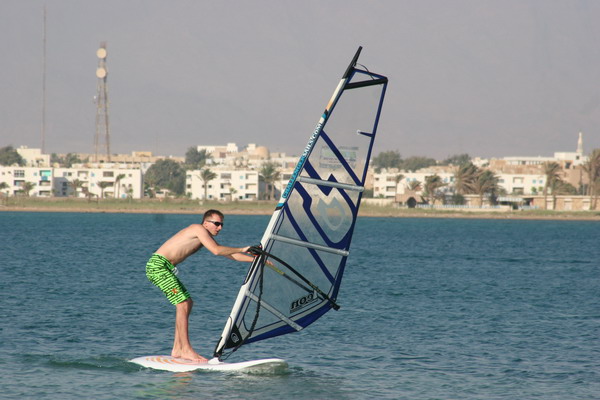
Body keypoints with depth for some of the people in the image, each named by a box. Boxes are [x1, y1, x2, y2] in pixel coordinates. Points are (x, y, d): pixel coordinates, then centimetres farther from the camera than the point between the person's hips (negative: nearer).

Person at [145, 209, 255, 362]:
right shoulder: (199, 229, -11)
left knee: (188, 302, 12)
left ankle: (177, 349, 14)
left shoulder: (206, 237, 18)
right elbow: (216, 251, -22)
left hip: (166, 268, 10)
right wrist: (242, 249, -13)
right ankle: (186, 350, -14)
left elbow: (229, 254, 20)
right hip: (158, 265, -10)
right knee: (182, 303, -14)